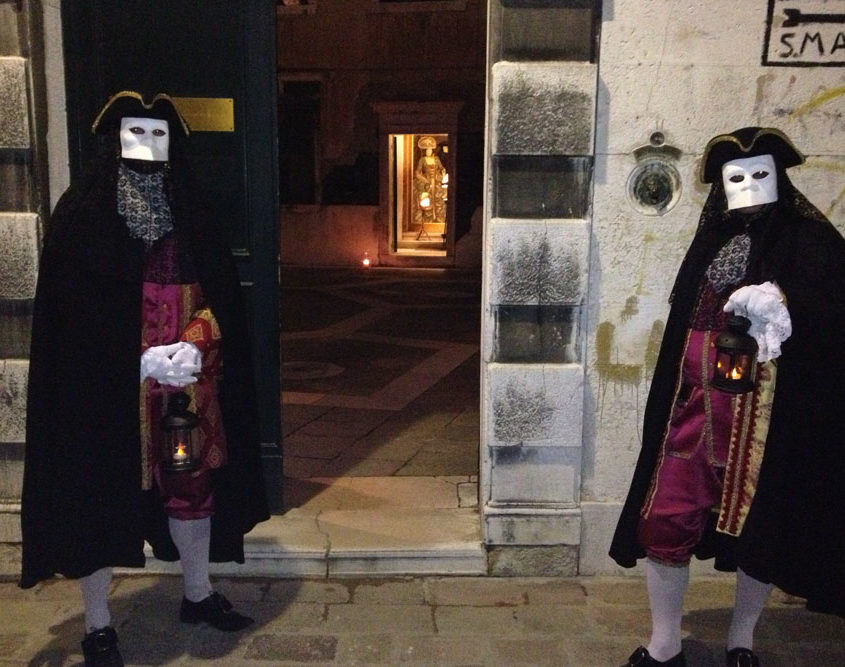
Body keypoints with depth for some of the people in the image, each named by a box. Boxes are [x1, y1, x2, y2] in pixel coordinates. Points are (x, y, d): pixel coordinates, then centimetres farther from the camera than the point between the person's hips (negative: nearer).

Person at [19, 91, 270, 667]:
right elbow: (76, 312, -10)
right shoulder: (81, 216, -5)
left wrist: (195, 344, -15)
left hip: (189, 380, 4)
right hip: (107, 387, -4)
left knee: (193, 485, 13)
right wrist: (142, 361, -19)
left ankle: (199, 594, 34)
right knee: (102, 497, 6)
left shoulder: (190, 217, 8)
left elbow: (222, 295, 3)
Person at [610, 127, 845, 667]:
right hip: (697, 405, 4)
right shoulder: (712, 240, 13)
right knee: (665, 519, 2)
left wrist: (780, 303, -31)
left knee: (760, 525, 9)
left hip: (770, 412, -3)